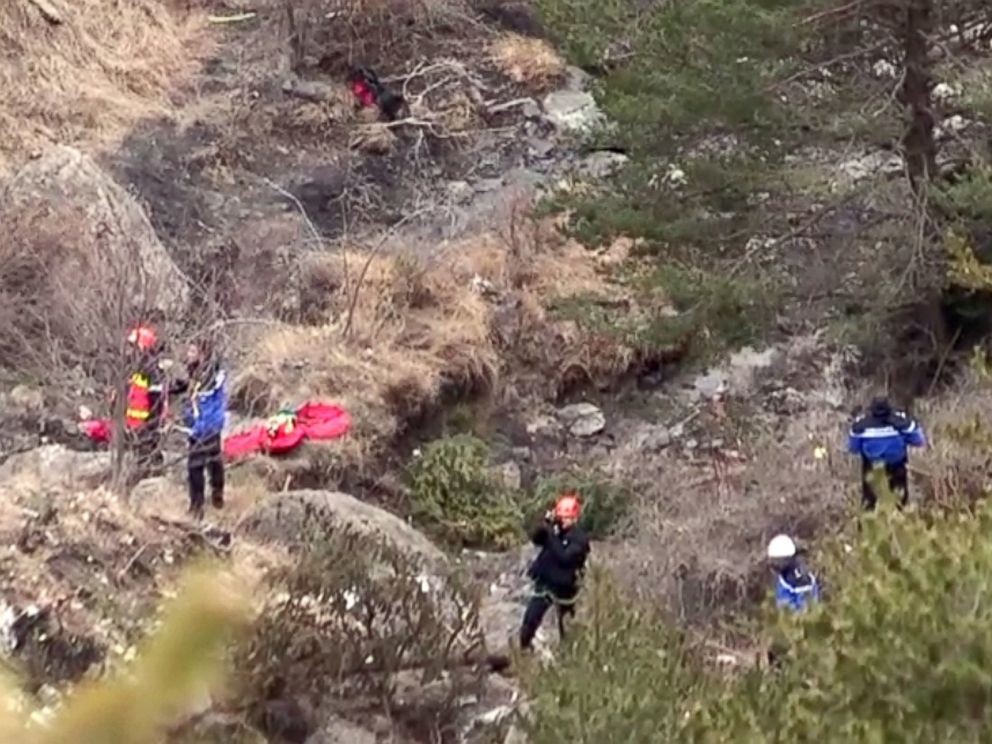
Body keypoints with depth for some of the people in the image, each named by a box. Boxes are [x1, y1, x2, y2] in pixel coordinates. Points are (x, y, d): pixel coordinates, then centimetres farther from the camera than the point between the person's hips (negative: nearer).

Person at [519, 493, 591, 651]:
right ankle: (523, 649, 12)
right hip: (544, 582, 5)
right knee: (530, 619, 1)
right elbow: (535, 539, -8)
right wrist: (545, 525, -23)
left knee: (566, 625, 11)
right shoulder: (555, 529, 2)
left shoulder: (579, 538, -16)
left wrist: (553, 536, -29)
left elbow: (564, 557, -28)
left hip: (564, 587, -5)